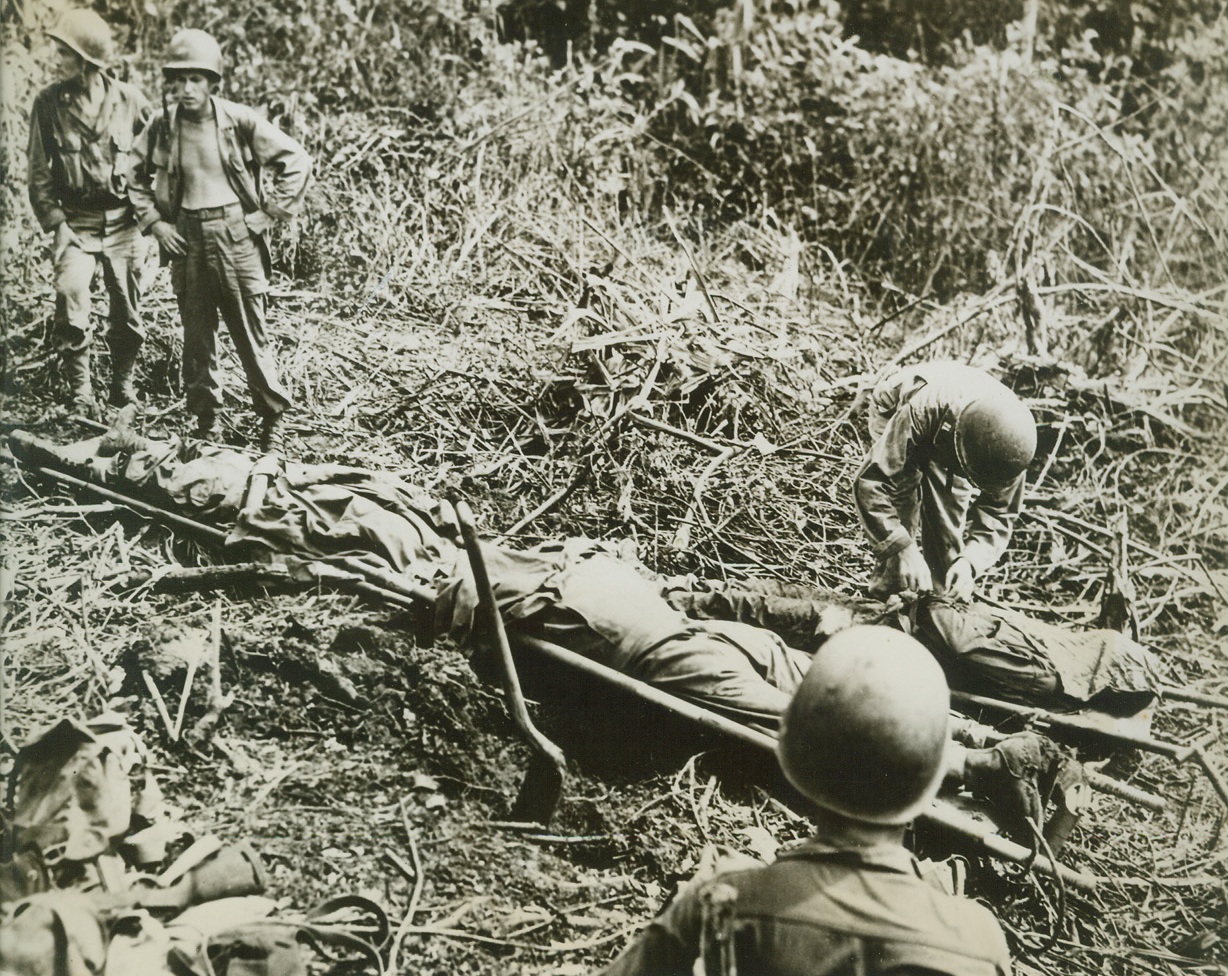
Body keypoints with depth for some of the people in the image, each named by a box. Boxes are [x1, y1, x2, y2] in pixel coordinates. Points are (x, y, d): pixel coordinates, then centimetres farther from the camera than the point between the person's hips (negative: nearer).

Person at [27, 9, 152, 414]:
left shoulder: (128, 100, -3)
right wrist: (56, 222, -9)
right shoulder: (49, 102, -3)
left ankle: (123, 387, 31)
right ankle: (80, 392, -4)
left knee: (128, 316, 8)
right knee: (71, 300, -19)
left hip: (123, 223, 1)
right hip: (76, 223, -1)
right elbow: (38, 170, 0)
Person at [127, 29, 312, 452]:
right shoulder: (162, 126, 0)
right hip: (187, 239, 3)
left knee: (251, 335, 1)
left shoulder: (240, 120, -8)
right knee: (196, 336, 9)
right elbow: (135, 174, 15)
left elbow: (296, 161, -3)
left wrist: (267, 213, -6)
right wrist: (153, 221, 4)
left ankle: (272, 421, 14)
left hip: (236, 237, -3)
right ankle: (205, 423, 21)